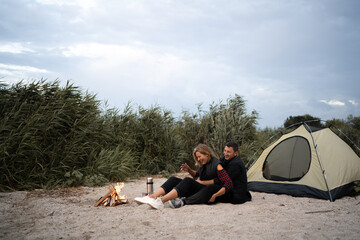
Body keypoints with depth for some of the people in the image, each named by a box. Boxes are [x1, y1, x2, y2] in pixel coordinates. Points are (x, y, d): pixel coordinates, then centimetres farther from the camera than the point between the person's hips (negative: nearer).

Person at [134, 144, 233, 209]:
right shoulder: (204, 164, 16)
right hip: (198, 189, 9)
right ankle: (151, 197, -25)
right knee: (173, 179, -7)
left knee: (187, 181, -32)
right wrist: (189, 170, 11)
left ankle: (161, 201, -44)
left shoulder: (216, 165, -9)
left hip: (208, 194, -9)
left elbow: (229, 183, -16)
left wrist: (216, 195, -26)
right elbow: (196, 175, 31)